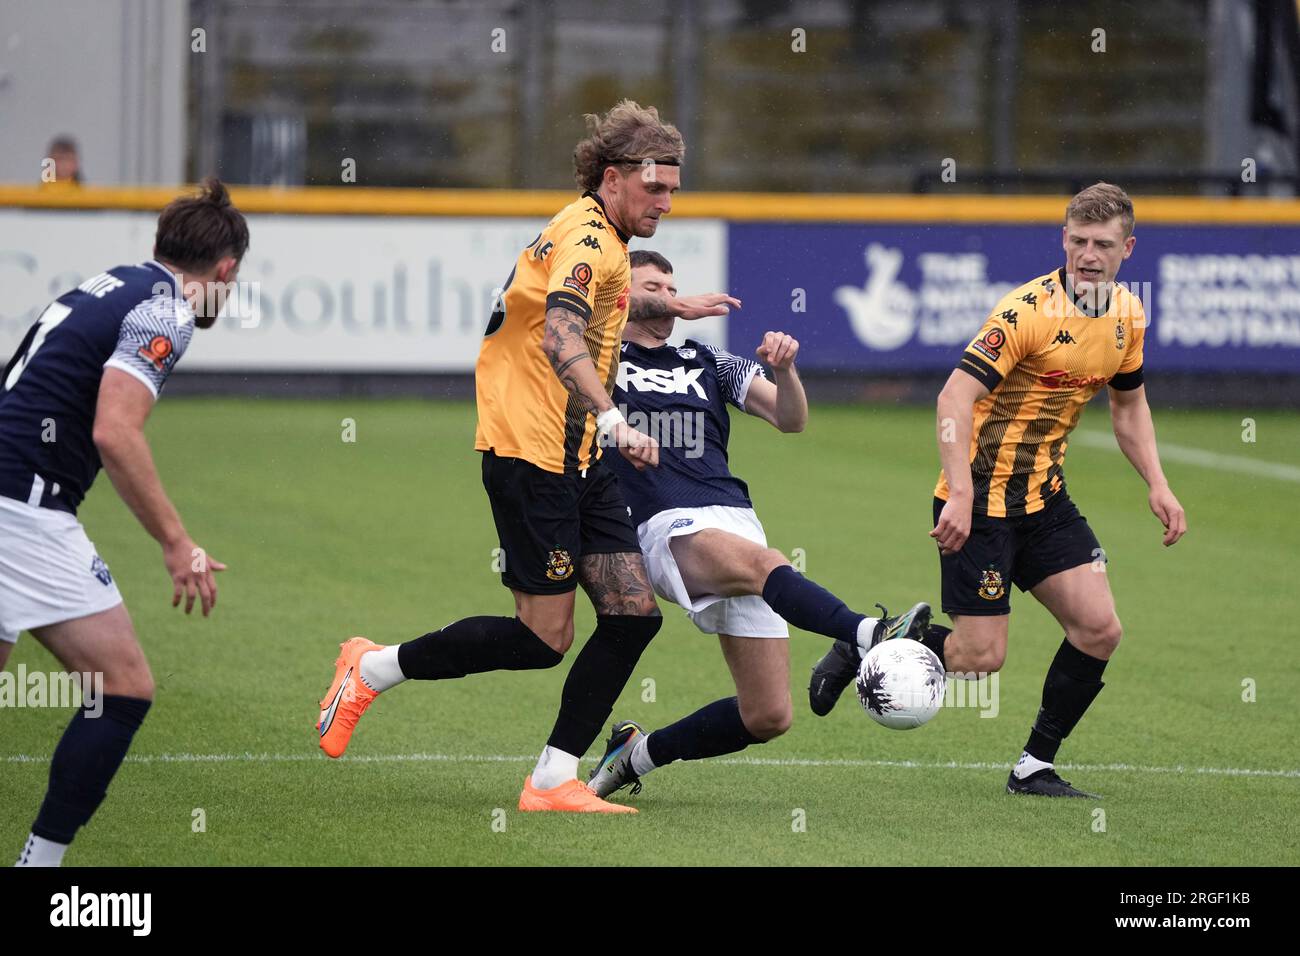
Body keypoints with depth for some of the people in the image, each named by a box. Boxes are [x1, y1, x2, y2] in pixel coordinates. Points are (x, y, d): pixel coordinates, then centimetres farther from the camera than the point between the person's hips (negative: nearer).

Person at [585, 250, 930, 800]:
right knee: (761, 564, -39)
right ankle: (863, 637, -64)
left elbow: (790, 419, 16)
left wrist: (783, 369, -5)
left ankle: (638, 753, 17)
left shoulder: (707, 363, 25)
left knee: (768, 718, -3)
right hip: (667, 527, -5)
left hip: (735, 521, 5)